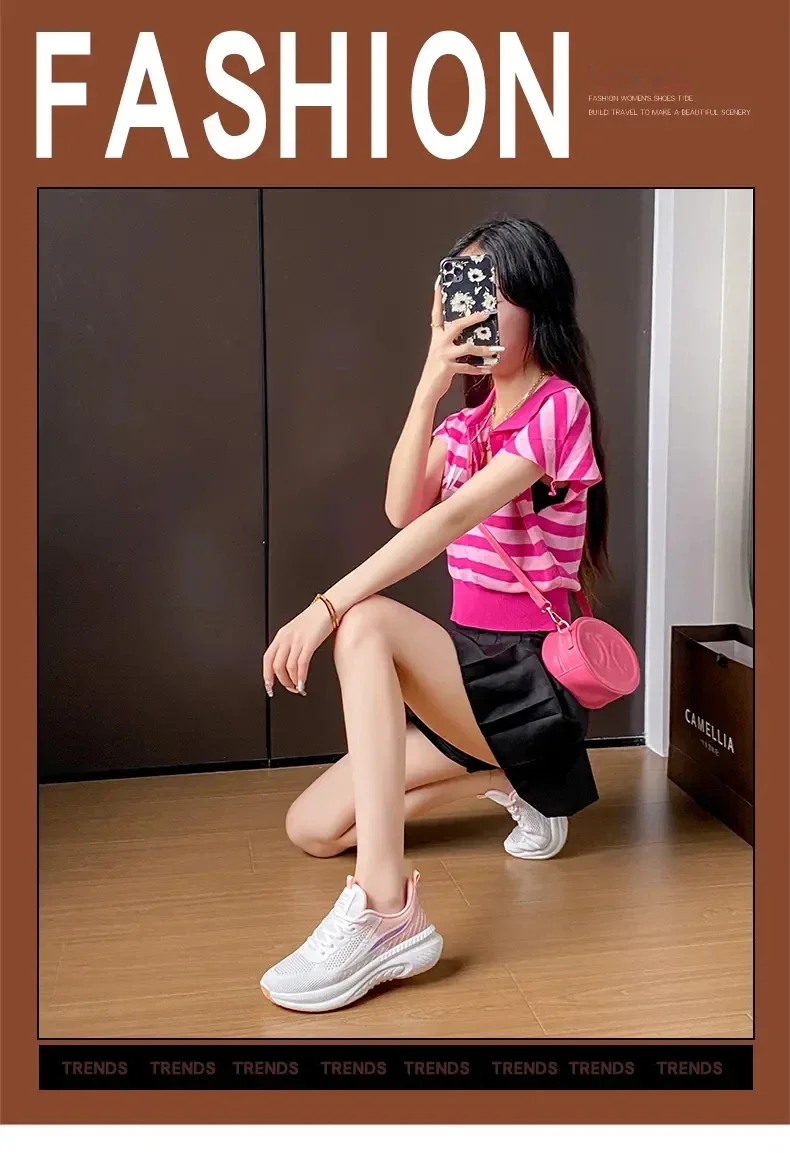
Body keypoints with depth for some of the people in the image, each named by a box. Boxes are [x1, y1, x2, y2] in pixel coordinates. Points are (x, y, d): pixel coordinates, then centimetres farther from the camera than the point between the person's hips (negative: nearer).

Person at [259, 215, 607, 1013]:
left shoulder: (558, 407, -10)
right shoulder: (472, 415, 15)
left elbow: (454, 517, -25)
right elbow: (403, 508, -6)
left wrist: (328, 605, -33)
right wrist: (432, 381, -14)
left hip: (531, 675, -8)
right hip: (468, 668, 8)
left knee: (369, 623, -35)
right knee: (312, 829, 3)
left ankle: (384, 909, -38)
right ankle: (507, 777, 18)